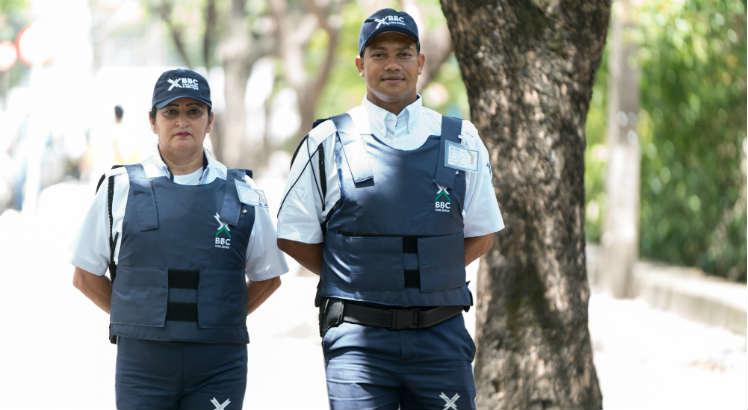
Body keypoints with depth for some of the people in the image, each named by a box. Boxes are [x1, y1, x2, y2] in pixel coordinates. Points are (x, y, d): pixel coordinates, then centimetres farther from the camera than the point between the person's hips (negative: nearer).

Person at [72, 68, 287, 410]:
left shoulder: (242, 194, 8)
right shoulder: (120, 189, 6)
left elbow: (268, 277, 18)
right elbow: (86, 276, 12)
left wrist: (220, 319, 9)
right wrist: (135, 318, 6)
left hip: (219, 367, 0)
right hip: (142, 361, 0)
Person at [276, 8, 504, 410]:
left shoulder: (460, 142, 10)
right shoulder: (328, 143, 4)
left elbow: (480, 234, 18)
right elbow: (294, 237, 10)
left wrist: (427, 277, 10)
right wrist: (352, 279, 8)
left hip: (441, 335, 2)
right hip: (358, 339, -2)